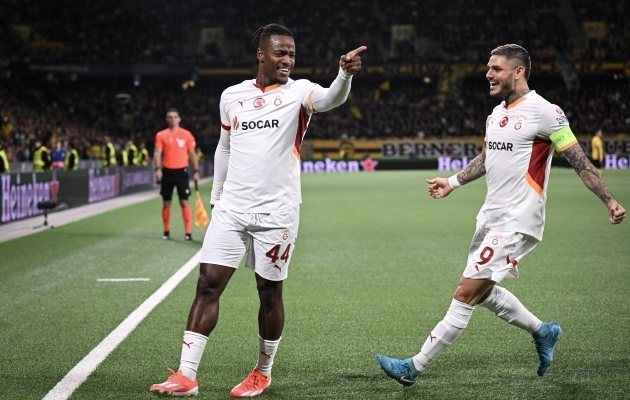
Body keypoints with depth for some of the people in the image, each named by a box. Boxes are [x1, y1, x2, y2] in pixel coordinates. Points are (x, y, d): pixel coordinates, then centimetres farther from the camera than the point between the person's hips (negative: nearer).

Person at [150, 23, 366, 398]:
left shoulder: (298, 91, -3)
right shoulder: (231, 96, 8)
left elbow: (330, 99, -25)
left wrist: (345, 74, -46)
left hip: (276, 213, -3)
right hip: (231, 209, 3)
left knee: (269, 292, 5)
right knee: (208, 284, -4)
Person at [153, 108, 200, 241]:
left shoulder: (186, 134, 4)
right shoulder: (161, 135, 3)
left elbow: (192, 153, 7)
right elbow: (157, 153, -3)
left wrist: (196, 171, 2)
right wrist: (158, 169, -17)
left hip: (181, 171, -1)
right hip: (167, 172, 1)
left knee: (184, 201, -6)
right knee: (166, 203, 6)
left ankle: (188, 232, -5)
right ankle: (166, 231, 17)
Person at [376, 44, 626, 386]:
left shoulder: (544, 112, -12)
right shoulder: (496, 114, 12)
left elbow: (579, 161, -11)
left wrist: (609, 200, -15)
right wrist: (453, 182, 26)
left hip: (517, 222, -9)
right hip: (491, 216, 9)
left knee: (467, 292, -10)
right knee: (482, 292, 15)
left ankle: (413, 367, -6)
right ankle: (542, 332, 36)